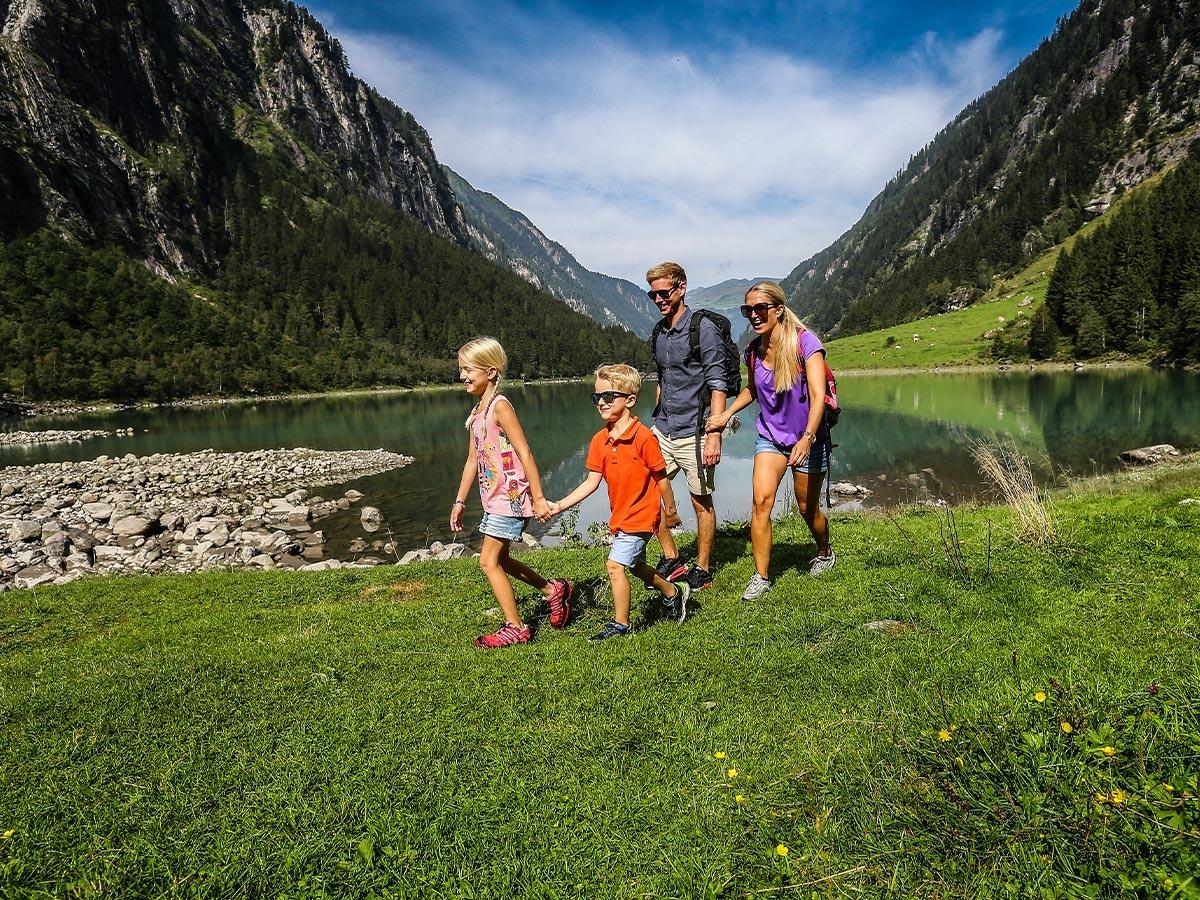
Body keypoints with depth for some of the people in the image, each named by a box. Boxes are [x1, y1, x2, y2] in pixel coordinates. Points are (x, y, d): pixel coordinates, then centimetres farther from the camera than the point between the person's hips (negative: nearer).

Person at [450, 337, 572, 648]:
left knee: (488, 561, -5)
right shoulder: (477, 412, 12)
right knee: (499, 559, 17)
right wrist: (460, 500, 17)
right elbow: (473, 460, 16)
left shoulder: (500, 407, -15)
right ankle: (554, 591, 32)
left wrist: (538, 497, -21)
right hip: (494, 499, 9)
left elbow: (525, 453, -19)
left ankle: (515, 628, 7)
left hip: (511, 497, -9)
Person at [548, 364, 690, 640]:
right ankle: (673, 592, 47)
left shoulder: (643, 437, -20)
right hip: (620, 516, 8)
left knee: (615, 565, -11)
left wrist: (670, 510, -1)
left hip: (640, 515, -8)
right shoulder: (599, 440, -1)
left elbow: (661, 477, -11)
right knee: (634, 565, 23)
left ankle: (620, 624, 7)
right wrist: (560, 505, -9)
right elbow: (592, 482, -2)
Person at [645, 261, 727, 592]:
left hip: (694, 432, -7)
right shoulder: (660, 332, 12)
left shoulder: (703, 328, -10)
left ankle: (702, 570, 18)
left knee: (701, 501, 5)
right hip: (662, 431, 7)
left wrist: (714, 436, -20)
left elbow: (718, 386, -14)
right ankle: (671, 559, 19)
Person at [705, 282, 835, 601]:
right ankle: (761, 577, -3)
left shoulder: (805, 342, -19)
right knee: (761, 500, -14)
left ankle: (825, 554, 42)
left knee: (807, 508, 11)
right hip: (770, 436, 3)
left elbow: (817, 396, -26)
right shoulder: (754, 350, -4)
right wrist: (726, 413, -1)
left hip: (808, 438, -3)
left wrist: (807, 438, -39)